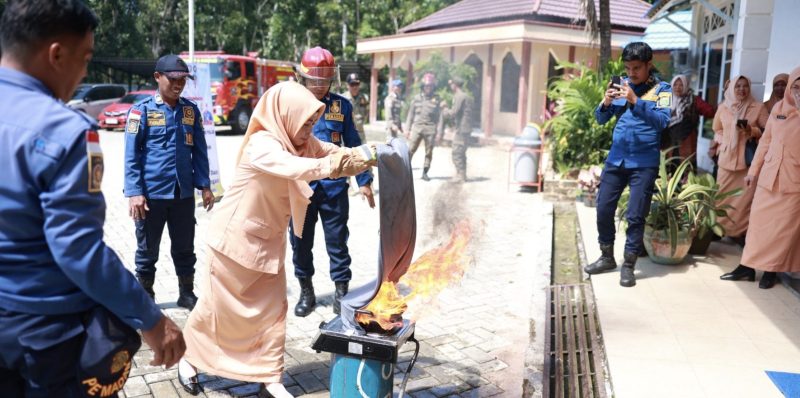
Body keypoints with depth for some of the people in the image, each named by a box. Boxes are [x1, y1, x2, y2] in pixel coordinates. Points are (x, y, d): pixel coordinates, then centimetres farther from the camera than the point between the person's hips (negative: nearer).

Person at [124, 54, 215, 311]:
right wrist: (134, 192, -14)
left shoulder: (191, 110, 6)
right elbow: (131, 154, -8)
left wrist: (204, 186, 5)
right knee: (147, 251, 11)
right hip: (151, 194, -3)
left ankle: (187, 294, 28)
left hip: (184, 193, 3)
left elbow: (200, 151, 10)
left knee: (185, 249, 14)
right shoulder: (142, 110, -5)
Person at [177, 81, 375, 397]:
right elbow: (295, 168, -44)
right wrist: (338, 164, -53)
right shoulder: (261, 145, -27)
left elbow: (333, 152, -6)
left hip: (269, 240, 7)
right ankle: (188, 358, 31)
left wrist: (365, 155, -23)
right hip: (236, 237, -7)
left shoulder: (301, 142, 0)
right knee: (217, 303, 8)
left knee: (272, 306, 6)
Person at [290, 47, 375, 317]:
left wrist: (364, 181, 6)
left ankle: (341, 292, 21)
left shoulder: (342, 106, 2)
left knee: (337, 242, 7)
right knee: (301, 242, 12)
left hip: (334, 186, 0)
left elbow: (353, 145, 8)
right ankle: (306, 292, 29)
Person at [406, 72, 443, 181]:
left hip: (430, 129, 0)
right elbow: (411, 114, 11)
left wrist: (439, 132, -2)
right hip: (417, 127, 0)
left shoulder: (436, 99, 4)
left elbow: (439, 116, 3)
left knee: (429, 152, 4)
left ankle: (425, 173, 13)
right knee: (411, 150, -6)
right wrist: (407, 128, 6)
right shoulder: (417, 98, 7)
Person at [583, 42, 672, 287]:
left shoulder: (661, 89, -3)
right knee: (603, 209, 6)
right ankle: (607, 257, 23)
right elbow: (601, 119, 6)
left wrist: (635, 102, -26)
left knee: (635, 216, -3)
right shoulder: (622, 85, 8)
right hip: (616, 159, 4)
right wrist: (606, 103, -15)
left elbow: (662, 121, -17)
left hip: (644, 163, -4)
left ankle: (628, 265, 9)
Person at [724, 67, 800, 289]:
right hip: (768, 177, 3)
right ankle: (748, 265, 16)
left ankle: (771, 269, 17)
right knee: (758, 221, 7)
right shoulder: (779, 108, 5)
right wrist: (753, 170, 11)